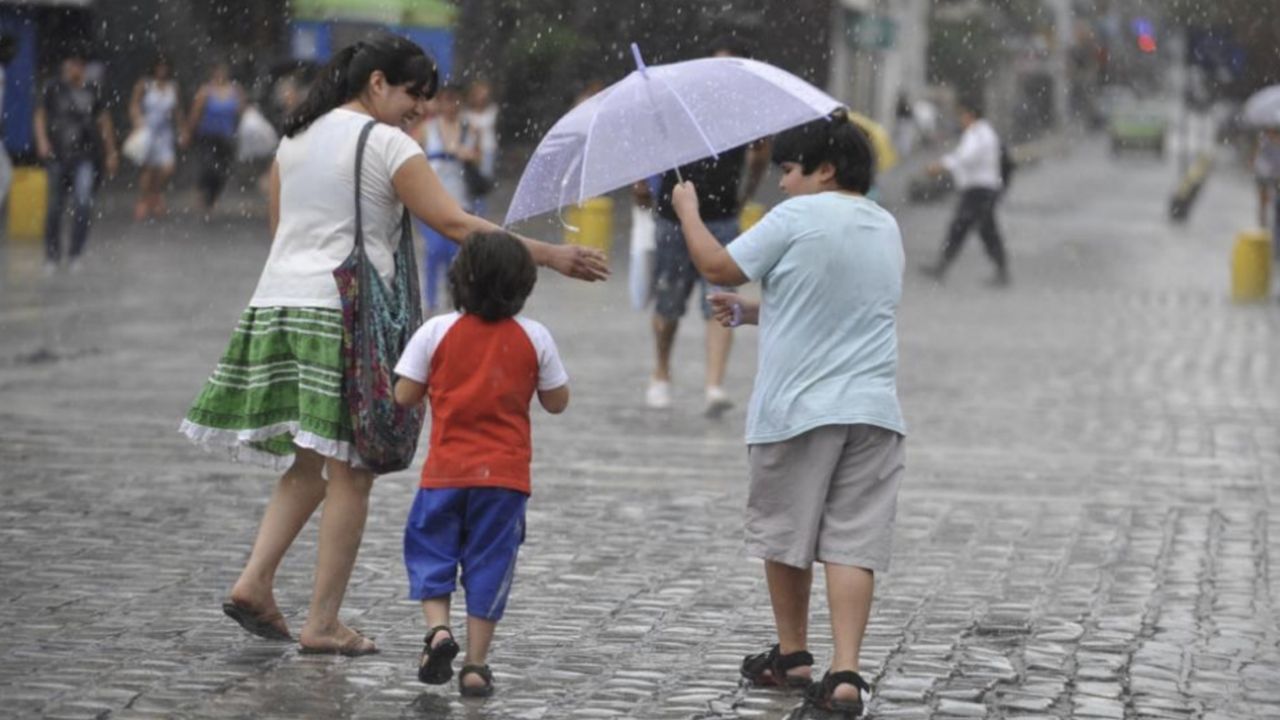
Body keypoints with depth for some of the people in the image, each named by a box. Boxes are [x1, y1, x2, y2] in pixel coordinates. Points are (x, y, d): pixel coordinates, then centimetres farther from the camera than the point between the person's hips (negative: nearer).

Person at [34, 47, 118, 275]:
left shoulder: (92, 91, 3)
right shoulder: (53, 89, 1)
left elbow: (105, 121, 12)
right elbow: (40, 116, 7)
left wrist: (111, 153, 14)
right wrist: (42, 141, -10)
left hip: (85, 156, 0)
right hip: (58, 156, 0)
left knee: (83, 203, -15)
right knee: (55, 207, 4)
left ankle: (75, 254, -1)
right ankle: (52, 256, 20)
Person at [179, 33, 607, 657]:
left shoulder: (296, 138, 16)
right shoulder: (386, 143, -6)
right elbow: (454, 224, -12)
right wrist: (549, 255, -10)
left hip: (276, 303, 7)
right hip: (345, 314, -7)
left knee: (307, 464, 18)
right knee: (350, 474, -1)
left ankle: (254, 582, 6)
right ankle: (323, 624, -1)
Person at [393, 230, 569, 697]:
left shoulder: (438, 331, -5)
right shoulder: (534, 338, -2)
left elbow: (404, 395, -2)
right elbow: (557, 402, 4)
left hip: (447, 470, -1)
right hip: (505, 474, 1)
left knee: (430, 551, 12)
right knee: (488, 563, 6)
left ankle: (438, 628, -11)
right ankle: (475, 664, 5)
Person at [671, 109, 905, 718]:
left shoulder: (798, 218, -9)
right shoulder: (887, 229, 15)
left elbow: (718, 266, -6)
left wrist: (688, 209, 10)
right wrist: (750, 313, 24)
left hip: (798, 409, -5)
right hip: (872, 410, 5)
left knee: (784, 534, 13)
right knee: (853, 543, -1)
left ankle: (792, 655, 24)